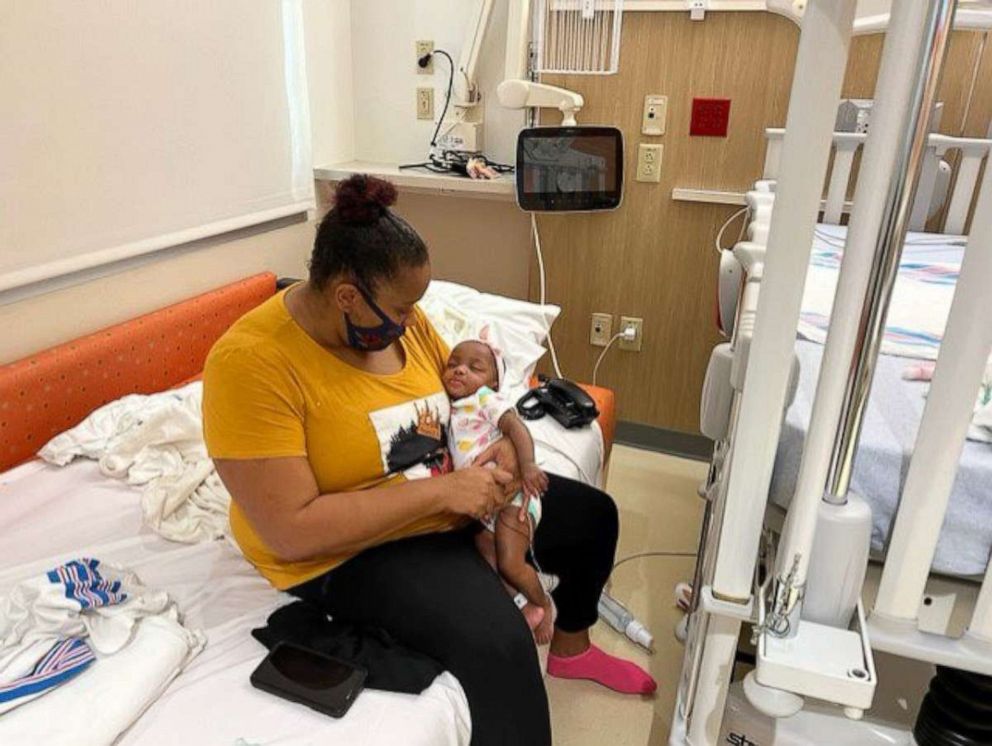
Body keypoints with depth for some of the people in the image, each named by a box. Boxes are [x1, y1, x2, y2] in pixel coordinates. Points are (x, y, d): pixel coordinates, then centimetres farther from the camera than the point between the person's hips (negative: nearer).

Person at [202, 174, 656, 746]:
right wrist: (441, 490, -29)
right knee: (497, 641, -31)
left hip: (454, 501, 8)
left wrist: (502, 446, -12)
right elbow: (292, 531, -30)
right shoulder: (252, 361, -27)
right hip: (350, 552, -7)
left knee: (592, 515, 13)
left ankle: (572, 647, 39)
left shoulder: (401, 320, -6)